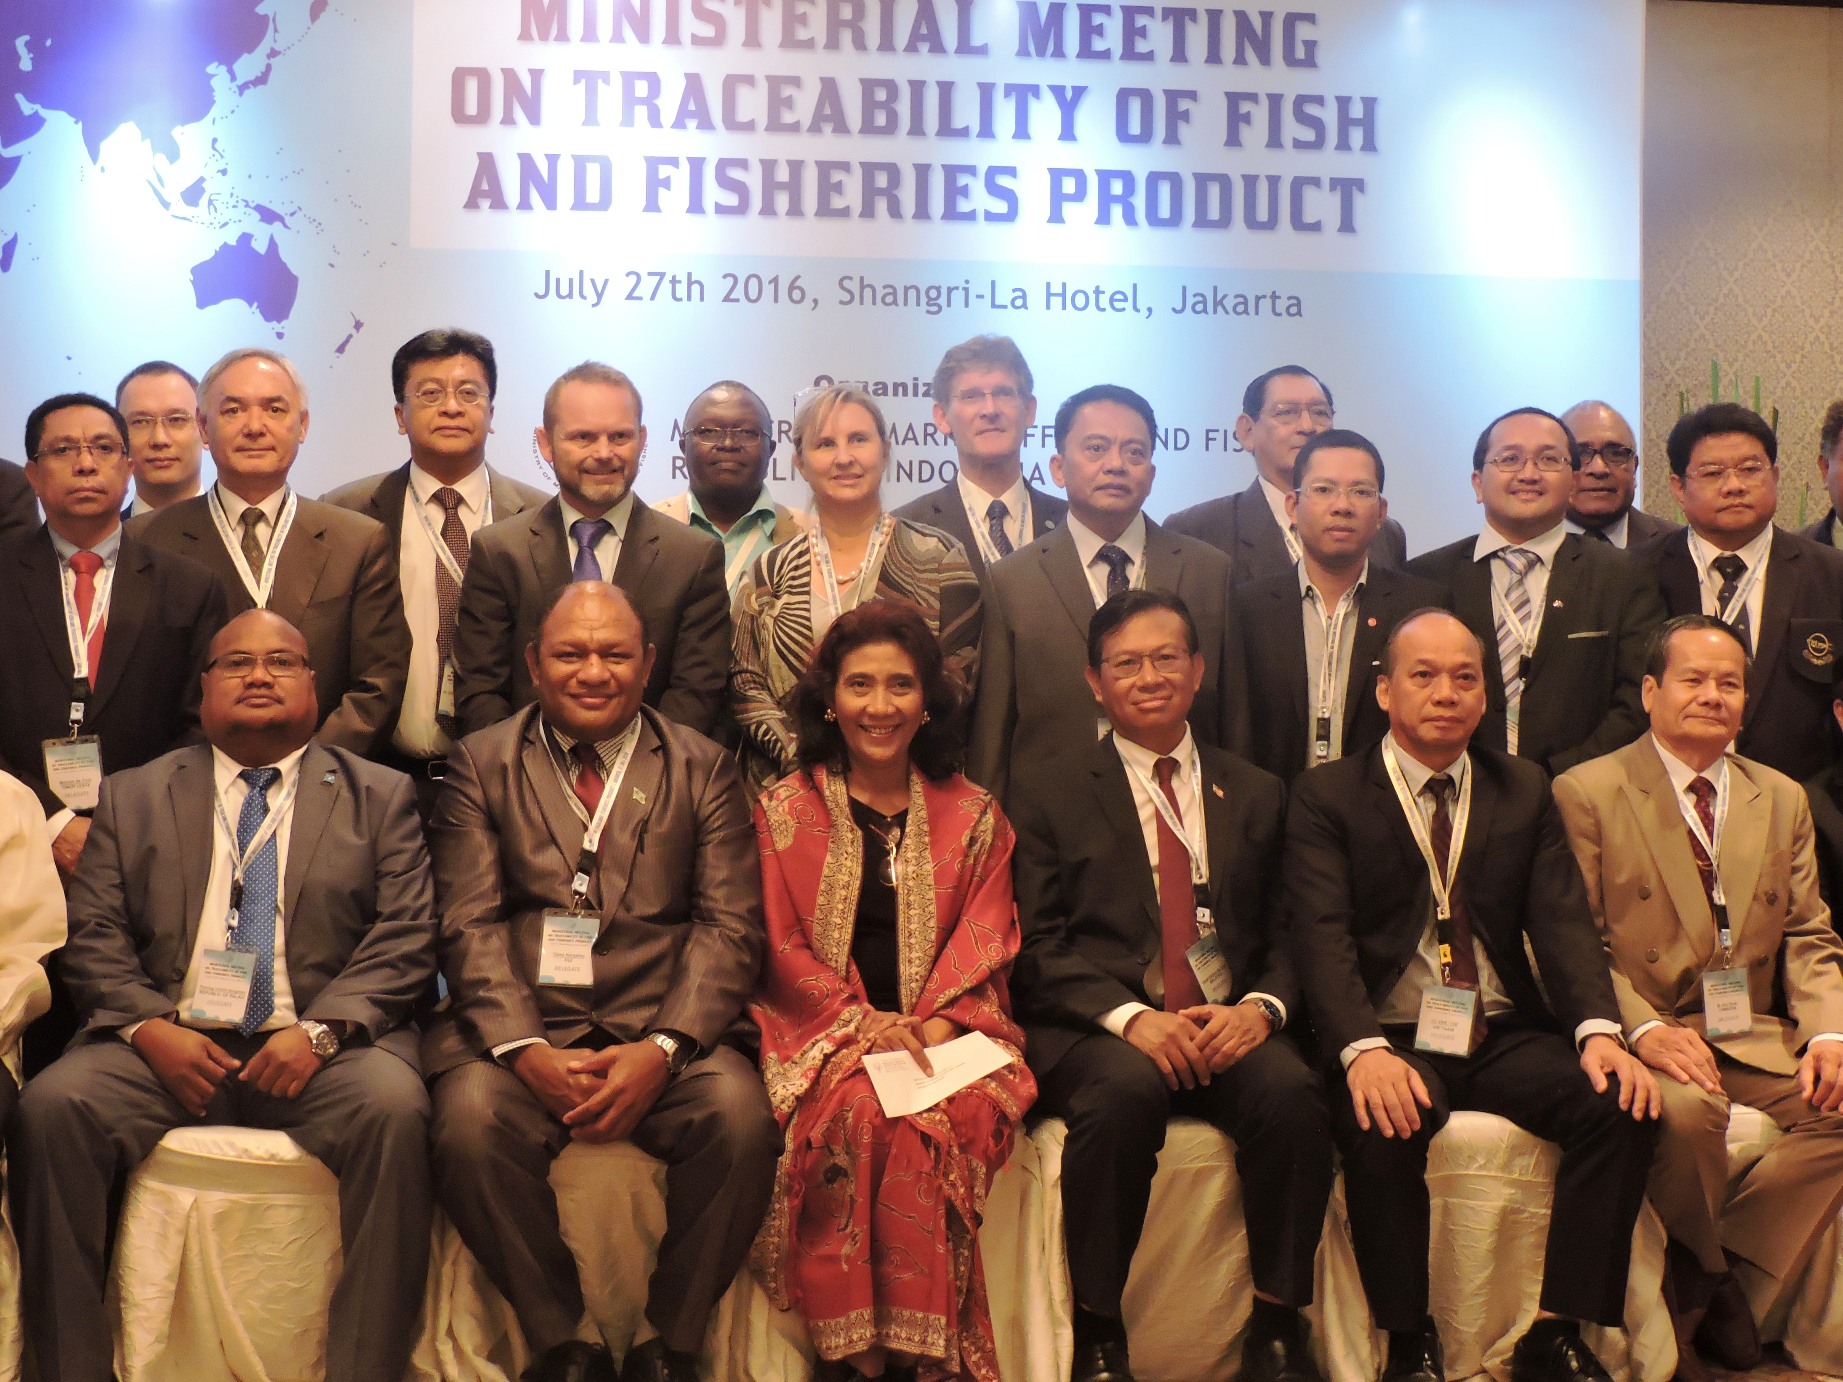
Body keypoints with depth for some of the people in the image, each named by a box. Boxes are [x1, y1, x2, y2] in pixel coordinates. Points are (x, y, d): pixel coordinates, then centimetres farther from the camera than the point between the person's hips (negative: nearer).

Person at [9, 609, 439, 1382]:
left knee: (393, 1108, -32)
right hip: (168, 1046, 2)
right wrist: (149, 1028, -10)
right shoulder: (133, 797, 19)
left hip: (319, 1052, -1)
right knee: (52, 1106, -26)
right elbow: (93, 939, 9)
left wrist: (320, 1030, -13)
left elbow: (404, 939, 3)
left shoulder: (380, 797, 14)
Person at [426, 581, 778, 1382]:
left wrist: (663, 1048, -14)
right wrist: (526, 1049, -15)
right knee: (471, 1118, -31)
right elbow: (471, 925, 2)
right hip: (520, 1029, 0)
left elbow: (728, 927, 3)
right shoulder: (481, 764, 13)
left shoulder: (704, 769, 13)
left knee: (740, 1114, -29)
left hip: (661, 1031, 0)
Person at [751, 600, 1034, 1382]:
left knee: (960, 1112, -34)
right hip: (823, 1031, -1)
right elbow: (781, 945, 5)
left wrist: (934, 1026, -13)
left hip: (946, 1031, 1)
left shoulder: (973, 816, 15)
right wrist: (862, 1022, -12)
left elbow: (984, 937, 6)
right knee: (862, 1109, -35)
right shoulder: (785, 810, 11)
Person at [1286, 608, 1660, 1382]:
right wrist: (1363, 1050, -28)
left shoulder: (1525, 792, 15)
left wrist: (1599, 1028, -17)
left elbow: (1562, 922, 3)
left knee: (1626, 1105, -23)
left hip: (1504, 1037, 4)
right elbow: (1323, 937, -10)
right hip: (1393, 1041, -3)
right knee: (1381, 1125, -35)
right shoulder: (1325, 798, 4)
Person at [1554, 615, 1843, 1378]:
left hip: (1758, 1036, 5)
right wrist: (1645, 1030, -21)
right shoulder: (1586, 793, 1)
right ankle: (1714, 1286, -6)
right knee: (1687, 1109, -36)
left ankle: (1701, 1289, -10)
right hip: (1649, 1035, -5)